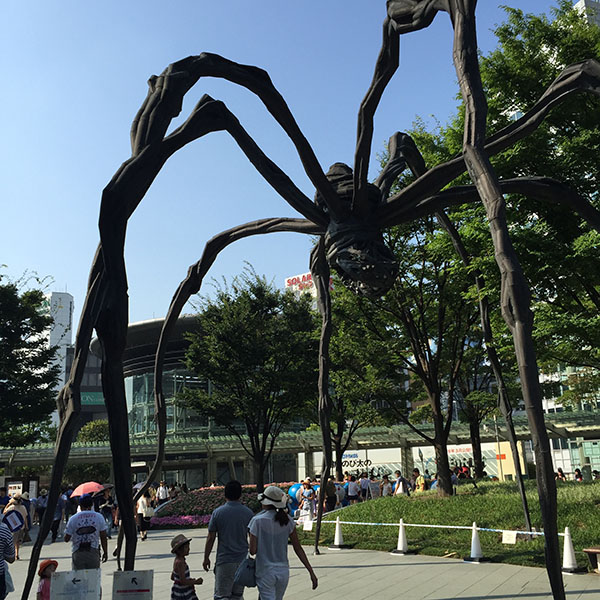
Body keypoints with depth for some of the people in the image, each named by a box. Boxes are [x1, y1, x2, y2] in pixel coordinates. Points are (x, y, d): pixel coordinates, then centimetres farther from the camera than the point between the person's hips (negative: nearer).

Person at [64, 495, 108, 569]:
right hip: (93, 552, 1)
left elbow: (66, 539, -2)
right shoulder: (99, 517, -1)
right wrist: (105, 552, 11)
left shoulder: (73, 519, -5)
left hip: (78, 554, -1)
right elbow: (103, 537, 1)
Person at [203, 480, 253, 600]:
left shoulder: (217, 512, -5)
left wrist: (206, 558, 9)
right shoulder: (248, 513, -1)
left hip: (224, 560, -3)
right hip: (243, 560, 3)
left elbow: (211, 538, -2)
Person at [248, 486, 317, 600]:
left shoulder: (257, 521, -13)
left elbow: (253, 550, -13)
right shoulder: (287, 520, -1)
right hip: (283, 571, 5)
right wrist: (311, 572, 0)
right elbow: (298, 548, -2)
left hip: (265, 572, -5)